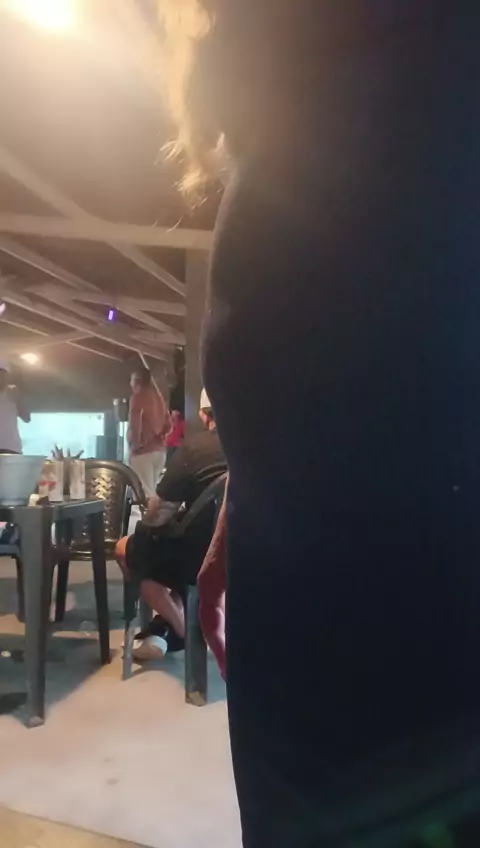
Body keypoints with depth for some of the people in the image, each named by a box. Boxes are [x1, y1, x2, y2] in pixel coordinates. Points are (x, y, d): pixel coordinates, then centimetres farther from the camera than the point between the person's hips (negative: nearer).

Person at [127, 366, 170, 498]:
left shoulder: (138, 396, -6)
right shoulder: (158, 397, 15)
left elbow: (135, 424, -16)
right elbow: (168, 425, 18)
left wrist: (134, 446, -5)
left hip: (144, 451, -8)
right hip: (160, 450, 8)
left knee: (144, 493, -9)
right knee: (151, 491, 14)